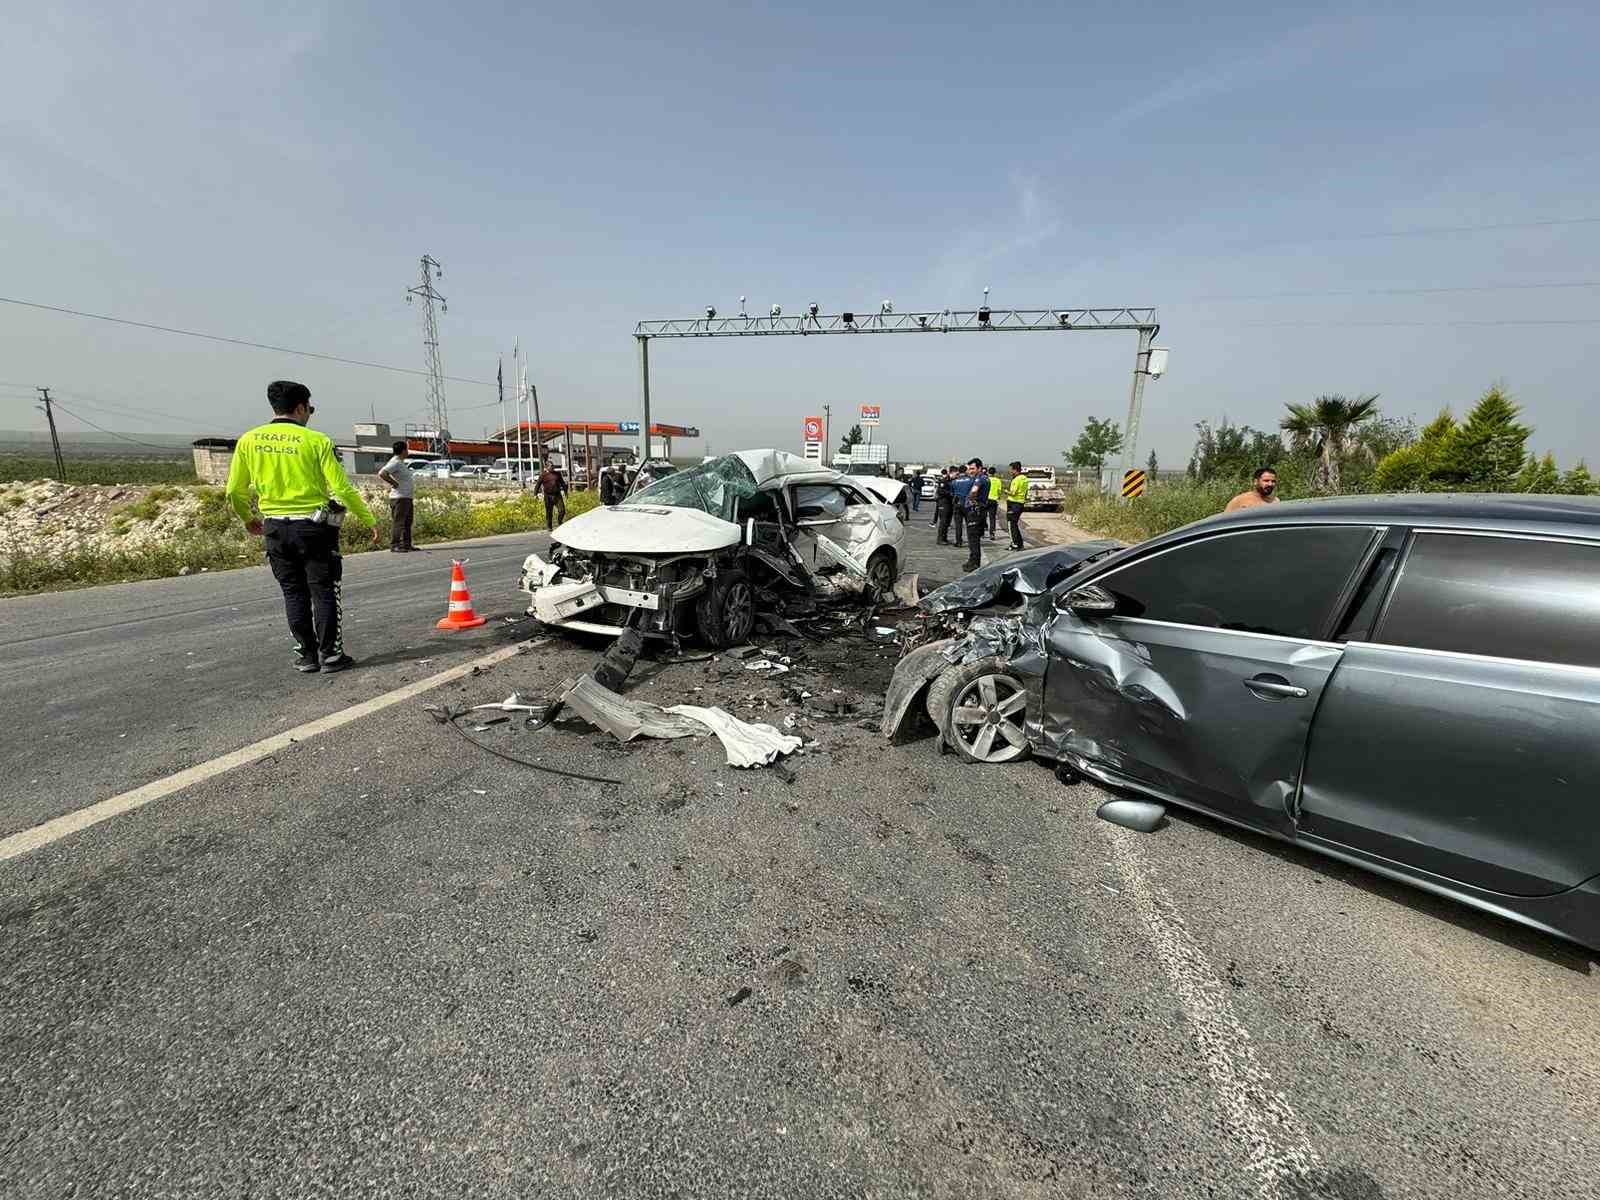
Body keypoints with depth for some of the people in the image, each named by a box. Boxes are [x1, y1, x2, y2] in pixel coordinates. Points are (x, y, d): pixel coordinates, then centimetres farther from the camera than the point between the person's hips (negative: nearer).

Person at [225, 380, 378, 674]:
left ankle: (306, 656, 16)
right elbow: (342, 489, -11)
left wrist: (248, 518, 26)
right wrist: (369, 520, -2)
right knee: (325, 592, 5)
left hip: (275, 528, 4)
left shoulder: (249, 440, 4)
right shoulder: (316, 440, -8)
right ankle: (331, 654, 7)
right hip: (314, 526, -4)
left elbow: (234, 491, 8)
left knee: (294, 594, 12)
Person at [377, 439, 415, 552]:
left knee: (407, 523, 13)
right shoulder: (395, 463, -12)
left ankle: (406, 545, 19)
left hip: (407, 497, 10)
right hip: (399, 498, -10)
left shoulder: (401, 463, 18)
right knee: (398, 522, -9)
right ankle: (394, 545, -8)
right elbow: (381, 473, -23)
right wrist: (394, 483, -17)